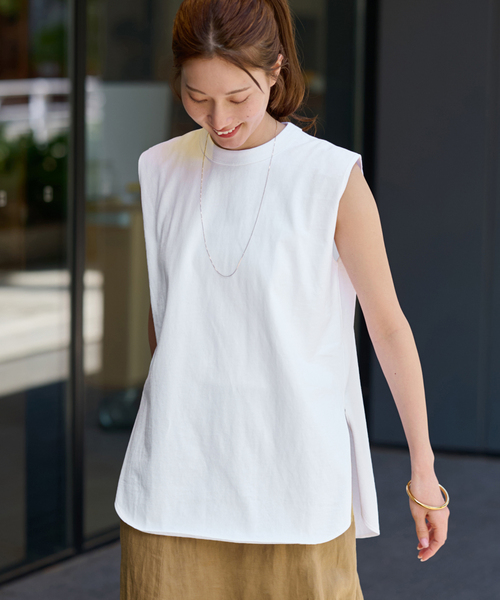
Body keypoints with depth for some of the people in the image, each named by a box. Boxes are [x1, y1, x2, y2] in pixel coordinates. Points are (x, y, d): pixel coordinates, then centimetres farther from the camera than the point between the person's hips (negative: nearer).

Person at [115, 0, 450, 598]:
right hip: (176, 475, 3)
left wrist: (423, 469, -1)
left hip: (292, 469, -3)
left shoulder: (333, 179, -9)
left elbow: (388, 325, -4)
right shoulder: (161, 171, 4)